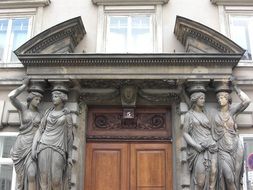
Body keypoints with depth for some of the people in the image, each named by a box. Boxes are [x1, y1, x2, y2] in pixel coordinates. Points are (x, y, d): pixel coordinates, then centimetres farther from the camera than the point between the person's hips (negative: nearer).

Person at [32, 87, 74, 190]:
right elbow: (40, 130, 11)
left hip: (58, 148, -2)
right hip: (44, 146, 2)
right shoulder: (48, 112, 13)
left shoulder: (67, 115, 6)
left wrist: (70, 156, 2)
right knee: (44, 178, -3)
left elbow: (69, 136, 6)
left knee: (57, 180, -10)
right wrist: (33, 148, -1)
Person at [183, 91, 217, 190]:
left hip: (210, 147, 4)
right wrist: (196, 146, -14)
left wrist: (213, 143, 2)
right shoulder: (189, 115, 2)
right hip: (198, 150, -4)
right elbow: (185, 133, -2)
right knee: (200, 181, -8)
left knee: (213, 172, -16)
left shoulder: (205, 114, 16)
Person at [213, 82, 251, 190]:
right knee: (227, 176, -12)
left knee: (235, 175, 3)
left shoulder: (232, 111, 2)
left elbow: (246, 101, -13)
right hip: (223, 149, 1)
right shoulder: (216, 115, 8)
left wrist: (236, 89, -3)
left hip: (235, 147, -1)